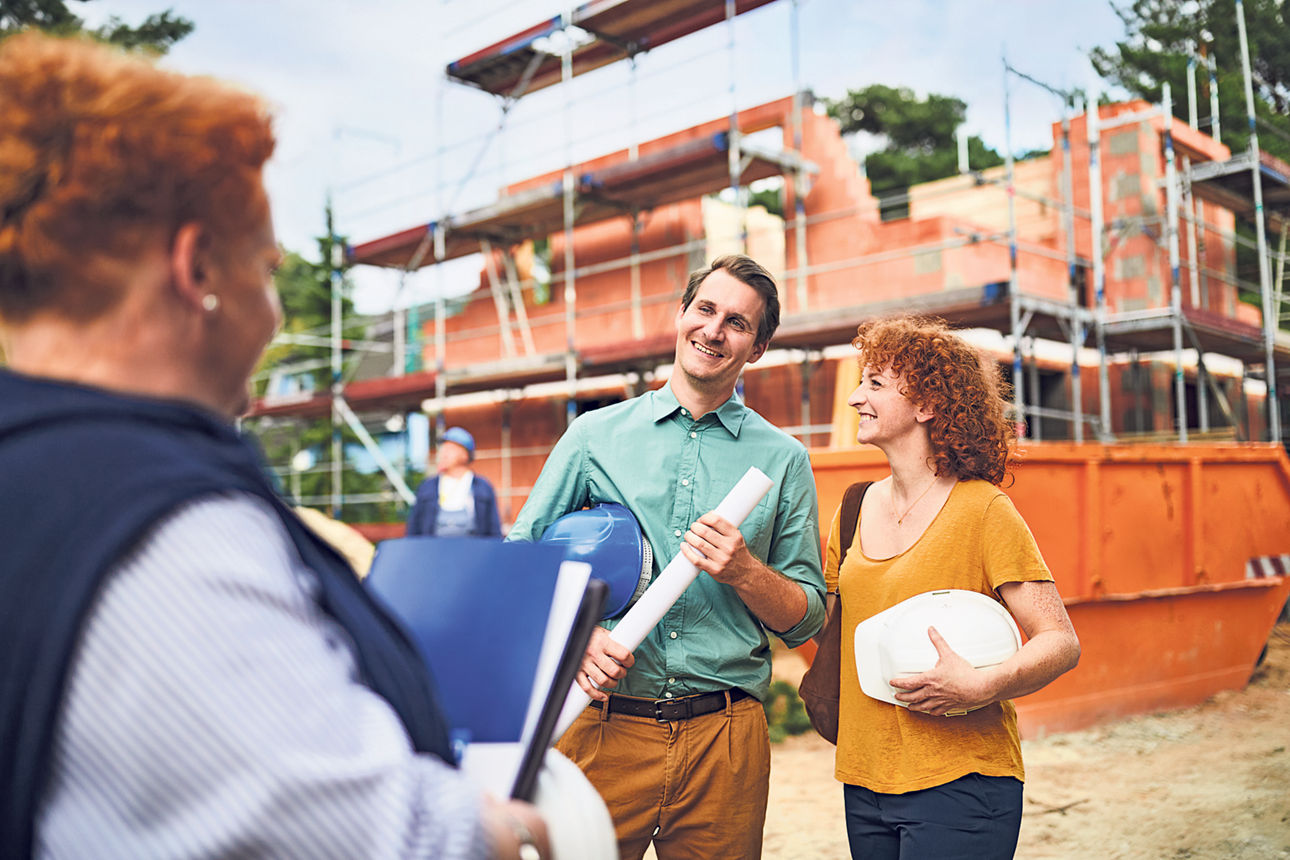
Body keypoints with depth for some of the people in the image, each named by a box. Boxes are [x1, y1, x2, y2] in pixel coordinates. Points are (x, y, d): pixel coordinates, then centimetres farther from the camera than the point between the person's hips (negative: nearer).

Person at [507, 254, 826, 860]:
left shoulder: (782, 459, 6)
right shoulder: (596, 434, 5)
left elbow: (807, 618, 7)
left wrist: (744, 572, -13)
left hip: (726, 739, 1)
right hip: (602, 725, 0)